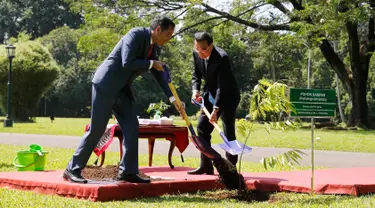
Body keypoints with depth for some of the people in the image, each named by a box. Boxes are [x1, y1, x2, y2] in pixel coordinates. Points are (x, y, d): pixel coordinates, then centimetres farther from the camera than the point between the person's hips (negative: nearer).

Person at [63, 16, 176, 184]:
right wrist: (151, 63, -15)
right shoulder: (136, 35, -16)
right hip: (106, 85, -9)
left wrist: (172, 98, 9)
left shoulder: (155, 48, 10)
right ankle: (72, 169, 3)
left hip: (122, 89, 9)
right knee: (96, 129, -6)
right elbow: (127, 63, -26)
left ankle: (127, 171, 4)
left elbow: (158, 75, 16)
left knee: (132, 127, 0)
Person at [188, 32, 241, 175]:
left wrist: (215, 110, -39)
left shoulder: (222, 58, -30)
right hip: (210, 94, 7)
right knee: (202, 127, 6)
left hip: (228, 96, -7)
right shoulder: (196, 54, -10)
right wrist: (195, 90, -13)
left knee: (228, 131, -11)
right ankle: (206, 166, 13)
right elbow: (196, 74, 6)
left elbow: (222, 87, -33)